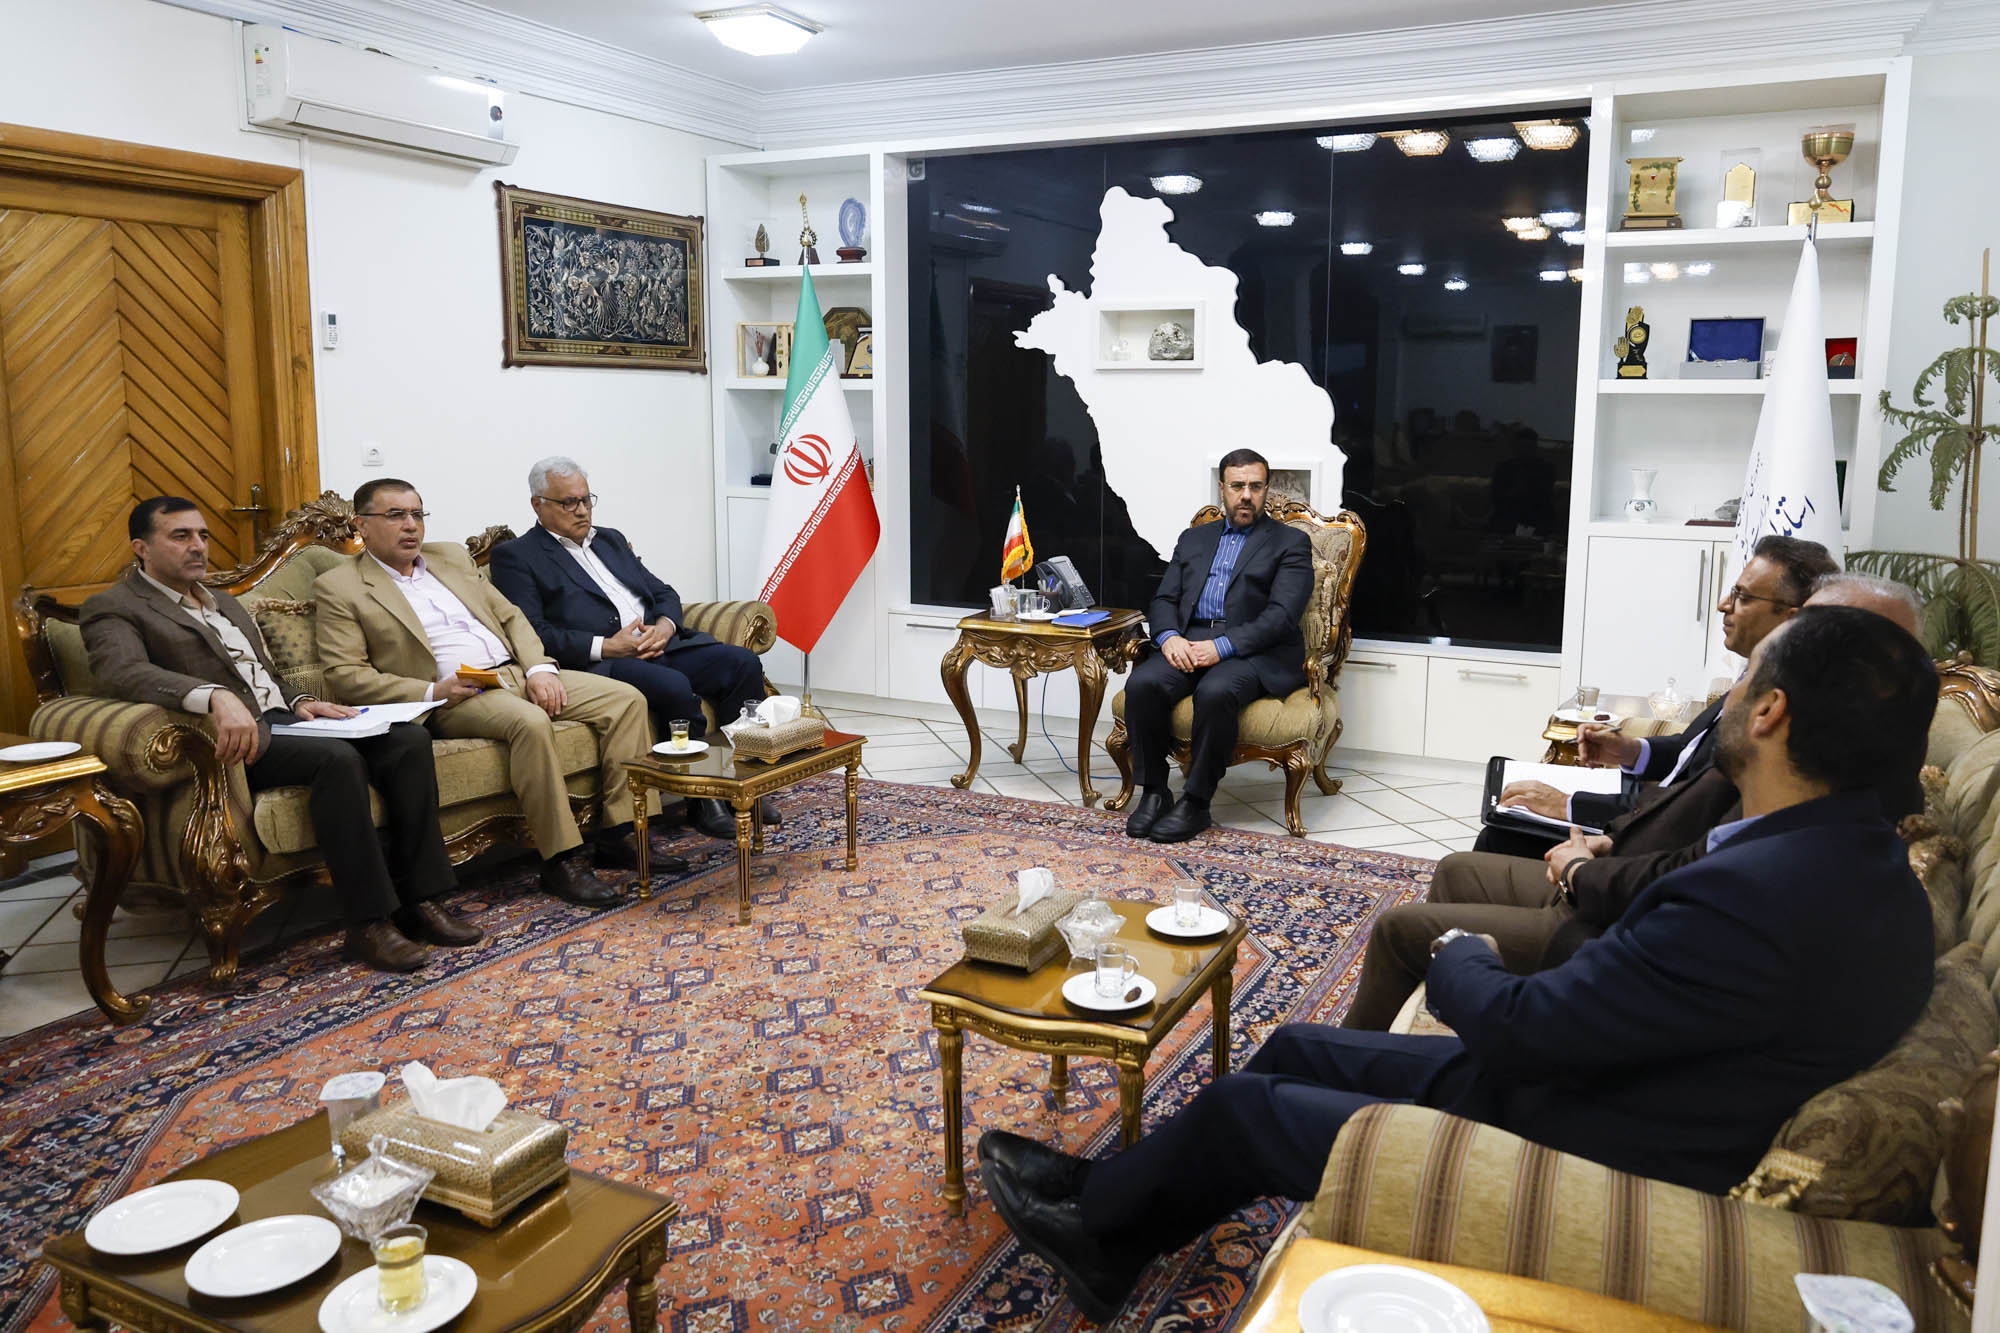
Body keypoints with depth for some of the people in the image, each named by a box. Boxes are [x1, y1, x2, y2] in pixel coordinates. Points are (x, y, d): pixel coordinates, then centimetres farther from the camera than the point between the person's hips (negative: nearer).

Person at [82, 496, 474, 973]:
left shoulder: (225, 603, 29)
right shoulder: (113, 608, 2)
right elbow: (124, 671, -20)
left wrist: (299, 701, 8)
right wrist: (214, 697, -37)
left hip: (283, 720, 8)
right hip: (230, 739, -7)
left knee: (409, 738, -15)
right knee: (337, 758, -34)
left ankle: (418, 897, -16)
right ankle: (369, 921, -28)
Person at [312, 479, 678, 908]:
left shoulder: (452, 556, 21)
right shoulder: (339, 587, 4)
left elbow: (510, 616, 20)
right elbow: (344, 675, -5)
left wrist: (540, 669, 0)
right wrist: (432, 692, -17)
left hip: (519, 673, 7)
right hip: (451, 696, -7)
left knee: (626, 699, -11)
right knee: (530, 722, -37)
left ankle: (621, 836, -10)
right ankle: (561, 859, -28)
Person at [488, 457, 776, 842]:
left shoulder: (611, 539, 26)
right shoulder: (516, 556, 5)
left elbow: (664, 593, 22)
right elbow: (531, 634, -8)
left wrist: (665, 625, -3)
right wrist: (605, 647, -17)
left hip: (661, 644, 7)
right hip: (598, 662, -7)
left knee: (743, 662, -15)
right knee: (675, 687, -34)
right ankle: (702, 798, -17)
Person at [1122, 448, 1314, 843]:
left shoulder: (1290, 543, 6)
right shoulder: (1194, 539, 21)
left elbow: (1281, 615, -7)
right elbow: (1164, 600, 14)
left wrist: (1222, 646, -19)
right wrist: (1170, 637, -10)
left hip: (1256, 651, -4)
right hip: (1189, 641, 4)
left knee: (1215, 691, -36)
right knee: (1142, 683, -26)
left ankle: (1196, 802, -20)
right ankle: (1153, 791, -12)